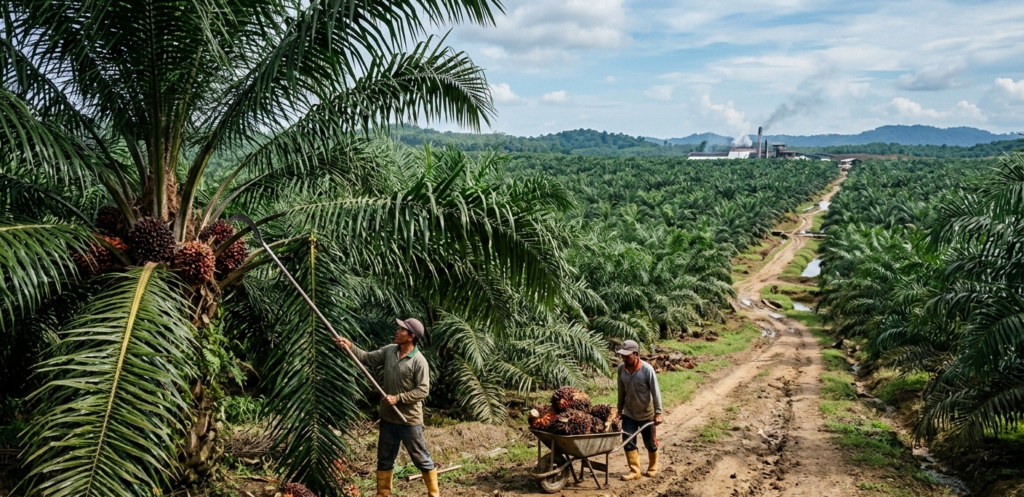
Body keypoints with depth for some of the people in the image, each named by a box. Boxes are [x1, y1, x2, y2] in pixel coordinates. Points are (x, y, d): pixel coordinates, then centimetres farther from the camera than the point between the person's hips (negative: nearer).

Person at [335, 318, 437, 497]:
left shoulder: (419, 361, -19)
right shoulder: (388, 351, 1)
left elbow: (423, 391, -19)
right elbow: (367, 358, 3)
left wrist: (398, 398, -22)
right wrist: (350, 346, -11)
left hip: (409, 420, -6)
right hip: (388, 417, 6)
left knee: (422, 459, 7)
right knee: (384, 459, 18)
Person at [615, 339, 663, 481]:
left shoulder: (647, 369, -22)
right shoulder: (621, 368, -9)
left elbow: (655, 392, -16)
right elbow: (621, 391, 3)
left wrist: (658, 413, -17)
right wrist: (619, 410, 8)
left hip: (647, 414, -3)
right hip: (629, 413, 3)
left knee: (650, 443, 12)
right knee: (628, 442, -1)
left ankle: (653, 467, 34)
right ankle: (634, 470, 10)